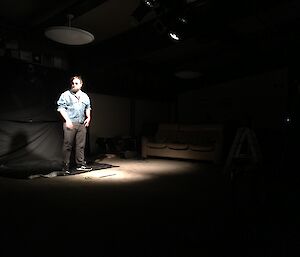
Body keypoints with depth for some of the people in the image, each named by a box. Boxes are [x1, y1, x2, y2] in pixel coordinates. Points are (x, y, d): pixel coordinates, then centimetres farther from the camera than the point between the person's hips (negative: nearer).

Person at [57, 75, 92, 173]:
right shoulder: (66, 95, 0)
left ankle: (80, 164, 14)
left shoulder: (85, 96, 15)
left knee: (81, 145, 6)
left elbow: (88, 108, 26)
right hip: (70, 123, -4)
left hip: (82, 124, 5)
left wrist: (88, 117, 11)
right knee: (68, 145, -2)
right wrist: (67, 119, -13)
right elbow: (61, 108, -4)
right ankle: (65, 166, 7)